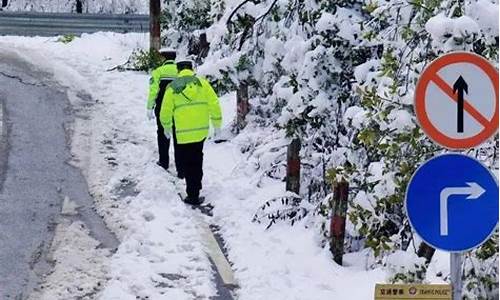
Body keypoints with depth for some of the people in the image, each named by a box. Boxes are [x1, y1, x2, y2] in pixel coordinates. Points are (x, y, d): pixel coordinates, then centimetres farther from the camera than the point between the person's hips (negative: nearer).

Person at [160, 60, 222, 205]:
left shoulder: (172, 88, 0)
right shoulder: (202, 83, 2)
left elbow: (166, 111, 6)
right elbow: (214, 104, -1)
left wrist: (167, 128, 24)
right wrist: (217, 124, 9)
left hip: (183, 133, -2)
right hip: (201, 130, 2)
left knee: (188, 163, 5)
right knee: (197, 160, 20)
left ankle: (193, 195, 2)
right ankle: (195, 190, 29)